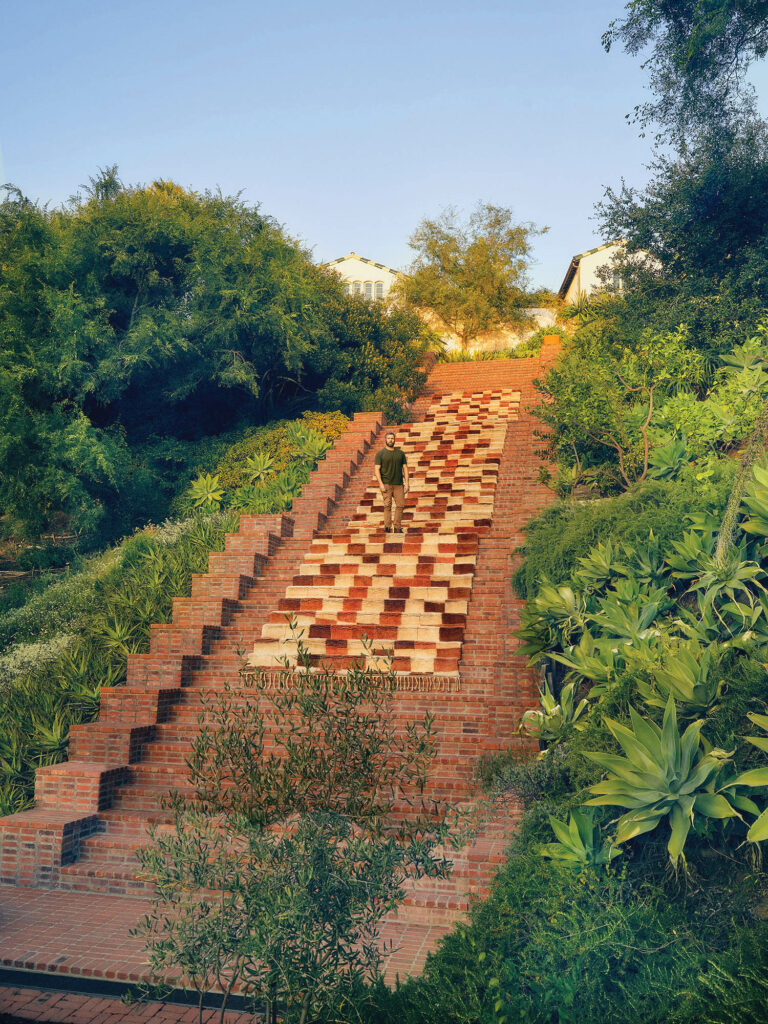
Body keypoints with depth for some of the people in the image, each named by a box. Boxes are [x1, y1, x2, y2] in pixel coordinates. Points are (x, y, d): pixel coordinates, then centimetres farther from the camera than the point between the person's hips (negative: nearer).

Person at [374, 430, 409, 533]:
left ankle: (397, 527, 1)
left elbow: (405, 468, 13)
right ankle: (387, 527, -6)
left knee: (400, 505, -4)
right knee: (387, 505, -7)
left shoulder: (400, 453, 13)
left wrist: (406, 483, 4)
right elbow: (377, 469, -2)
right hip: (386, 484, -3)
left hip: (398, 484, 3)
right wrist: (380, 484, -13)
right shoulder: (380, 453, 3)